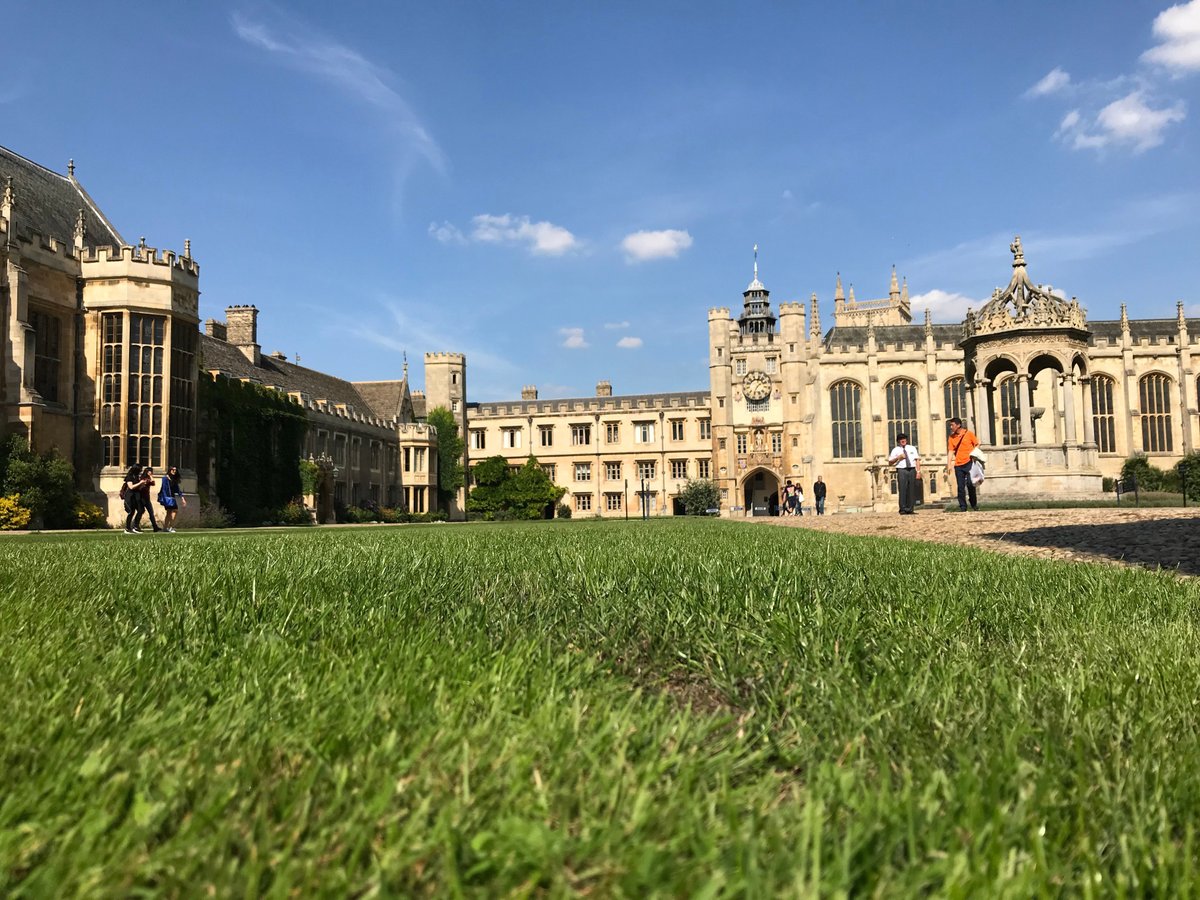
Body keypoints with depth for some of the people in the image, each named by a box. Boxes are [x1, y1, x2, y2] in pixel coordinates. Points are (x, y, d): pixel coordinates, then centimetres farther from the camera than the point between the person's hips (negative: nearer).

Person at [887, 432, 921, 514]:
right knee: (903, 490, -9)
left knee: (912, 490, 1)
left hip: (912, 470, 3)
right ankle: (903, 509, -7)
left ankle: (910, 509, 6)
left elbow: (917, 460, 10)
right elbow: (890, 462, 5)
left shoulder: (912, 448, 17)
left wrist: (918, 471, 0)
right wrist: (898, 457, -10)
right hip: (902, 471, -3)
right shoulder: (895, 450, 9)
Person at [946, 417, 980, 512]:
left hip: (968, 463, -3)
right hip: (958, 465, 3)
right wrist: (948, 466, -3)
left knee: (970, 483, -8)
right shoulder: (951, 437, 7)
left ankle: (974, 504, 9)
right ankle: (962, 506, 7)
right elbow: (950, 452, 4)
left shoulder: (968, 434, 0)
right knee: (960, 486, 1)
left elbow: (977, 444, 8)